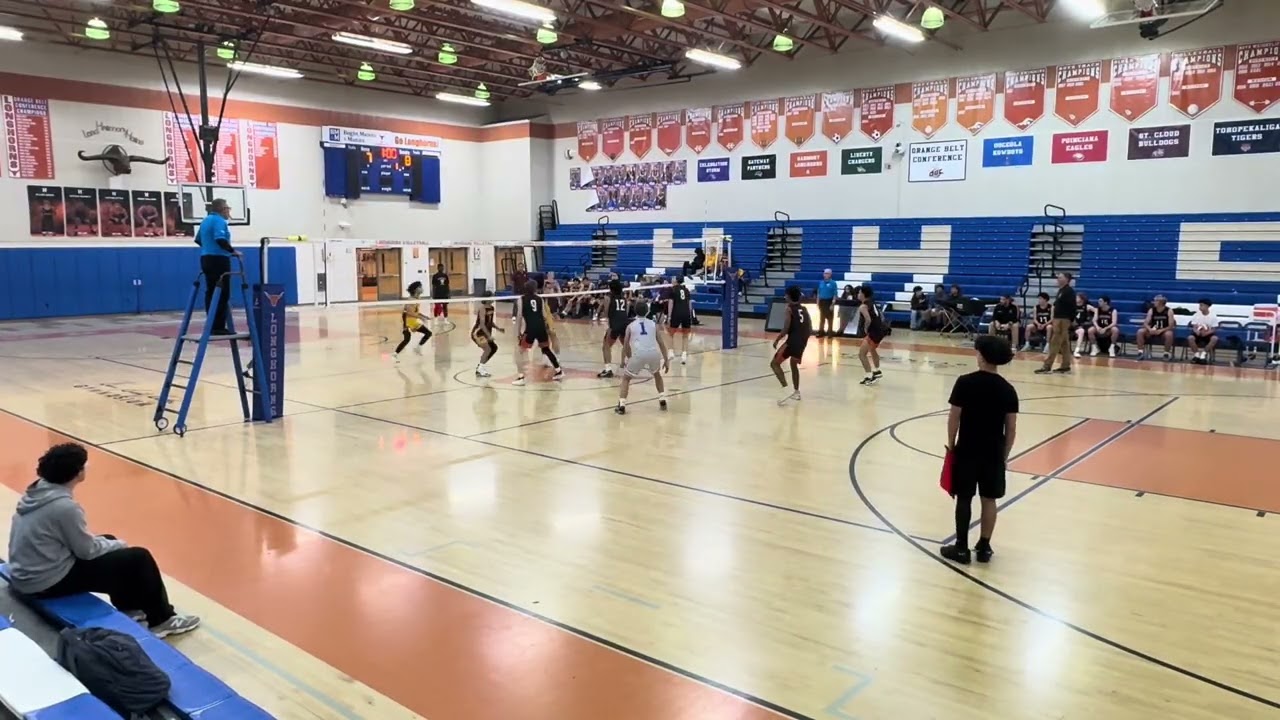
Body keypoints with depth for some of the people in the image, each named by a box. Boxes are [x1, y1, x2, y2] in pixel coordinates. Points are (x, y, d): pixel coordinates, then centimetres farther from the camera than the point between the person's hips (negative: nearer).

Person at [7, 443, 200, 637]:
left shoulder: (38, 490, 0)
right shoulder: (64, 506, -27)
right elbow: (88, 551, -16)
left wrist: (112, 543, 11)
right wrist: (118, 544, 2)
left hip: (27, 574, 10)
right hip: (48, 582, -9)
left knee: (108, 541, 25)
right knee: (139, 558, -5)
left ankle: (128, 609, 32)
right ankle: (161, 620, 11)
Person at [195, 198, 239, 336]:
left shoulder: (205, 220, 18)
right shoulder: (219, 221, -12)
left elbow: (198, 239, 26)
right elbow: (220, 240, -27)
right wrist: (232, 251, -18)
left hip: (206, 259, 10)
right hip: (219, 259, -10)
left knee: (211, 292, 10)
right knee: (222, 294, -8)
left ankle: (211, 325, 11)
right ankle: (219, 327, -11)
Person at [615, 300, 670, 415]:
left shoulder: (631, 326, 17)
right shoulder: (653, 324, 19)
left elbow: (625, 346, 16)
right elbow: (661, 344, 16)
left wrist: (623, 361, 29)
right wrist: (666, 360, 21)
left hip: (639, 354, -2)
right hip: (654, 353, 2)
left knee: (626, 378, 18)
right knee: (657, 374, 33)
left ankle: (621, 405, 5)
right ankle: (662, 400, 28)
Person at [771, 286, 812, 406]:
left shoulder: (789, 308, -5)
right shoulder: (804, 309, 14)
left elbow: (785, 329, -13)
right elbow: (810, 330, 13)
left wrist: (776, 340, -1)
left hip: (792, 340, -7)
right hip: (802, 342, 7)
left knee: (775, 364, 1)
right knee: (794, 364, 28)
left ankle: (786, 389, -16)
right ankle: (796, 392, 31)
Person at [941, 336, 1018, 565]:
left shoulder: (965, 382, -11)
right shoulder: (1008, 389, -3)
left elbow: (954, 418, -9)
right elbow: (1011, 428, 0)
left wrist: (950, 445, 3)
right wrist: (1005, 454, 11)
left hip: (967, 450, -2)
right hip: (994, 452, 2)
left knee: (964, 498, 6)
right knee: (989, 499, 11)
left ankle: (961, 548, 11)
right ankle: (984, 547, 19)